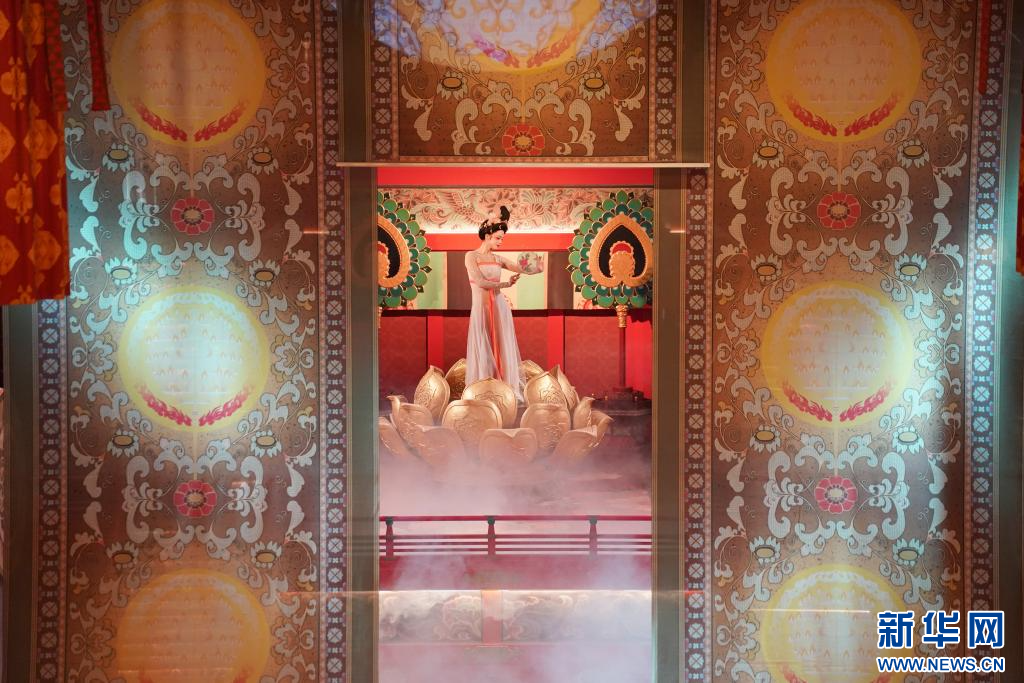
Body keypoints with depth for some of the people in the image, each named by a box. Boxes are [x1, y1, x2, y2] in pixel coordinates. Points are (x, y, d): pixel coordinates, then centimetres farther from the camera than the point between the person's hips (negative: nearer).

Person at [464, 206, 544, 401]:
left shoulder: (498, 259, 11)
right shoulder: (472, 256, -3)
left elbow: (523, 270, 3)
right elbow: (480, 282, -14)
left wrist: (537, 269, -17)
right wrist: (505, 284, -11)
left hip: (500, 307, 4)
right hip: (481, 307, -4)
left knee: (503, 349, 3)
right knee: (483, 350, -1)